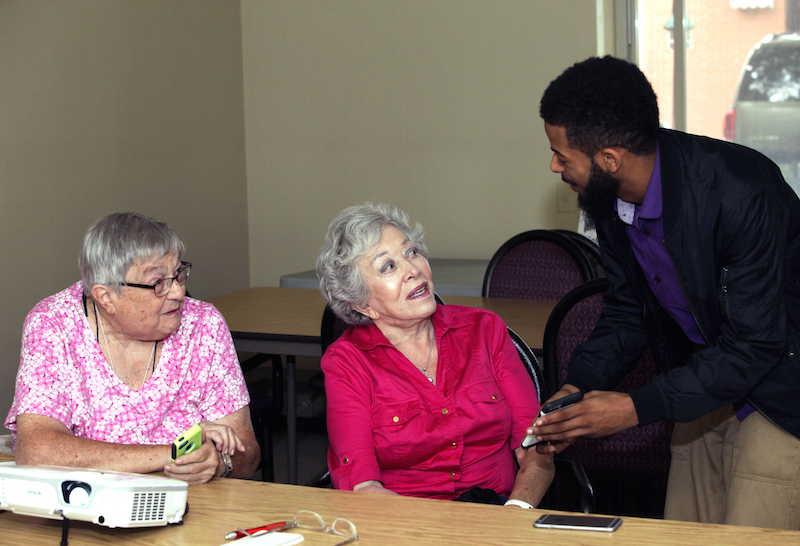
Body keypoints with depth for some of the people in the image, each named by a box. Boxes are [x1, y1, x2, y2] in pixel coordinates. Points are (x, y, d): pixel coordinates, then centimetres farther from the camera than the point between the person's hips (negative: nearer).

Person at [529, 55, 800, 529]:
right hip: (706, 382, 7)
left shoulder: (741, 193, -31)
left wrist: (639, 408, -27)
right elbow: (628, 312, 6)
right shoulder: (607, 198, -7)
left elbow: (755, 344, -27)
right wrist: (579, 386, -12)